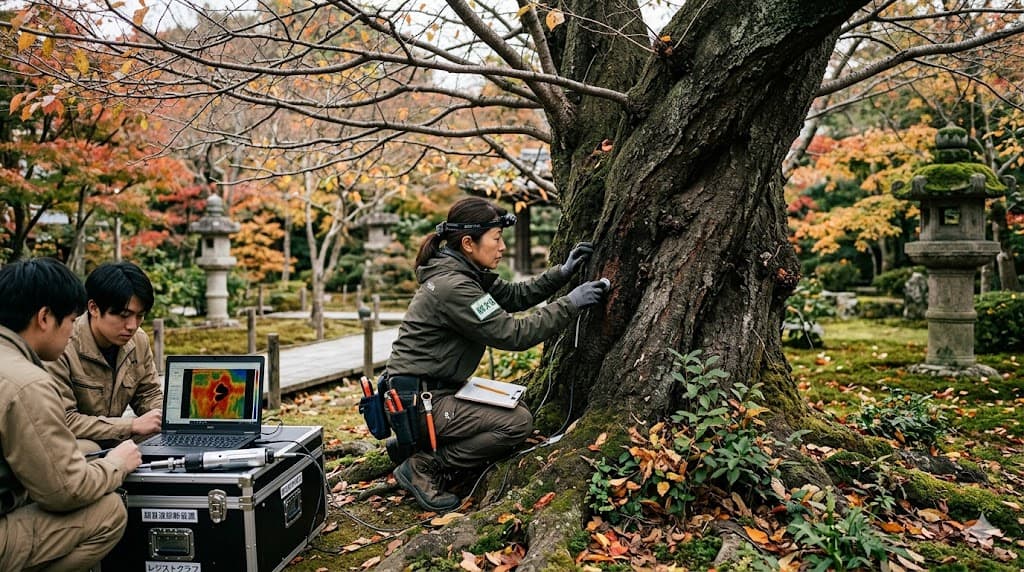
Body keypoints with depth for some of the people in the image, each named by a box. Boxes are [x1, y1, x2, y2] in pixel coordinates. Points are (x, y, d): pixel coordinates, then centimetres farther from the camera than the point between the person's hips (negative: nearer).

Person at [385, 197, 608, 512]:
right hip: (418, 402, -10)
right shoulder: (453, 287, -24)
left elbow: (514, 295, 12)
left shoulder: (465, 272, 5)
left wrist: (562, 273, 1)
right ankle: (424, 465, -5)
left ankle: (414, 442, 15)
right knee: (519, 421, -13)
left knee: (508, 408, 19)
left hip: (430, 390, 10)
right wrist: (570, 304, -17)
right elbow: (514, 334, -23)